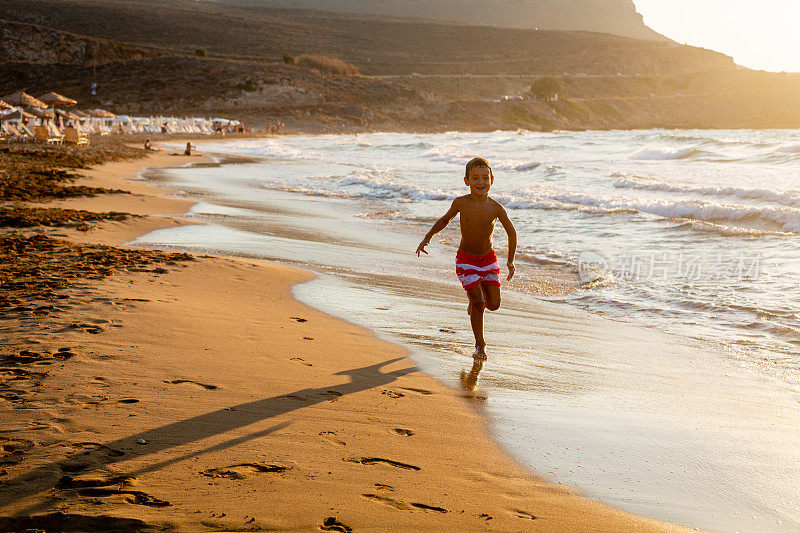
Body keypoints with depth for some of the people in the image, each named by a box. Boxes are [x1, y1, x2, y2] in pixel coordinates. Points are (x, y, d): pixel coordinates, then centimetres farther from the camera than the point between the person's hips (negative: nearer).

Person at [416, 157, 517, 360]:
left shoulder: (496, 208, -10)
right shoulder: (461, 203, -11)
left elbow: (511, 232, 5)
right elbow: (446, 218, 11)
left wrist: (510, 261, 5)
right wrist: (427, 237, 4)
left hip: (488, 260, 2)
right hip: (466, 260, -2)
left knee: (494, 304, 0)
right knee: (478, 302, -10)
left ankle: (477, 297, 35)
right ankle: (480, 345, 7)